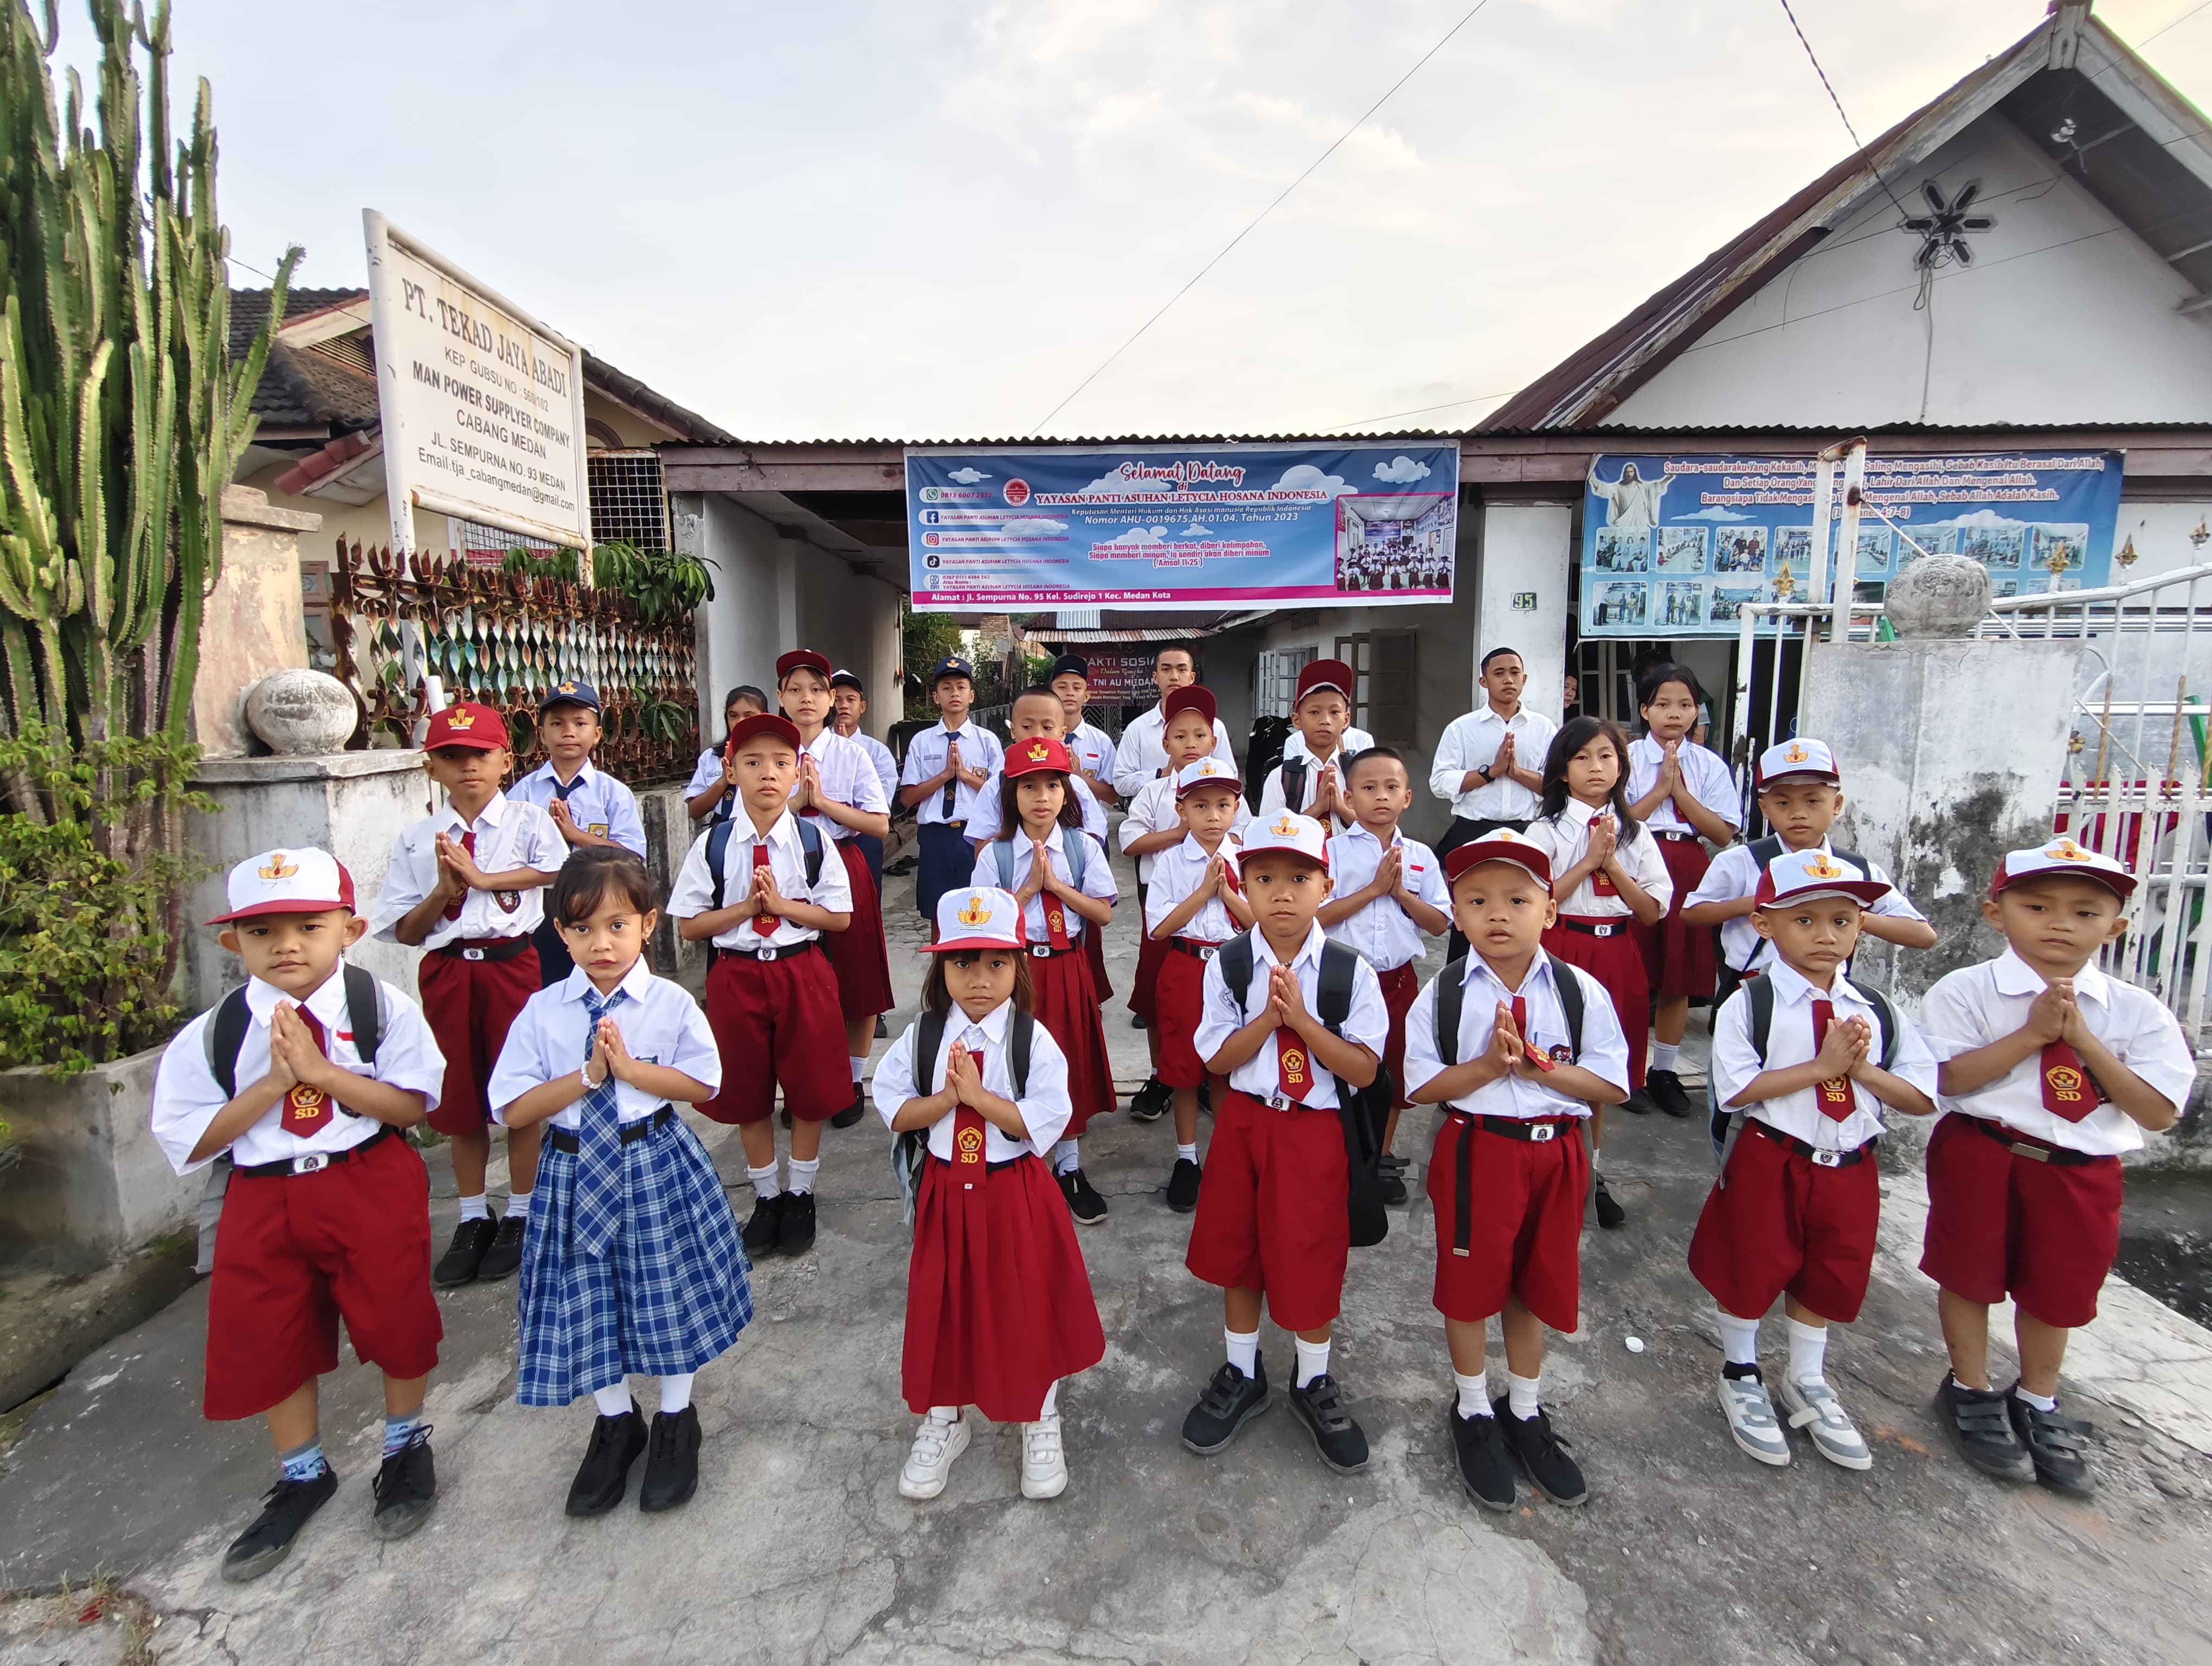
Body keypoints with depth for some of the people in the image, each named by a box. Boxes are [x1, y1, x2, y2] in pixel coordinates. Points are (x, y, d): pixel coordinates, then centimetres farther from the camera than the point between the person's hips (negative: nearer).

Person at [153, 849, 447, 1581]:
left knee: (394, 1322, 7)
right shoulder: (214, 1032, -6)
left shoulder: (382, 1007, -11)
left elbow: (412, 1103, -15)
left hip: (373, 1189, -2)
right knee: (269, 1341, 13)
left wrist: (318, 1070, -24)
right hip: (264, 1200, 3)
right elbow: (191, 1141, -5)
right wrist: (271, 1083, -19)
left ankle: (407, 1446, 36)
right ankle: (302, 1474, 40)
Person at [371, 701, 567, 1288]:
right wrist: (443, 890, -12)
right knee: (460, 1096, 12)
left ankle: (519, 1216, 24)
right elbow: (406, 932, 5)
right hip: (447, 971, 3)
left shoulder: (528, 821, -1)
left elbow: (557, 871, -20)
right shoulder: (416, 839, 5)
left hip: (514, 964, -3)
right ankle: (473, 1219, 29)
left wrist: (480, 878, -19)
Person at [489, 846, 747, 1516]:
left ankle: (675, 1422, 35)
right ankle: (616, 1422, 40)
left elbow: (703, 1084, -9)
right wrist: (587, 1075, -20)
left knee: (669, 1293, 11)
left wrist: (630, 1068, -19)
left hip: (658, 1167, -2)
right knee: (588, 1301, 14)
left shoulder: (671, 1003, -10)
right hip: (575, 1173, 2)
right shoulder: (543, 1012, -6)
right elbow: (515, 1110, -8)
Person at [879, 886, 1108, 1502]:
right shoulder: (921, 1037, -4)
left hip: (1015, 1193, -2)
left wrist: (978, 1094, -25)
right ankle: (942, 1423, 39)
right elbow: (893, 1110, -6)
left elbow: (1046, 1121, -19)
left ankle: (1040, 1426, 35)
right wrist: (947, 1097, -21)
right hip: (946, 1191, 2)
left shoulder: (1034, 1041, -12)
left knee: (1029, 1308, 11)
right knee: (943, 1306, 15)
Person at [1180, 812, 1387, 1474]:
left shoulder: (1351, 971, -10)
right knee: (1239, 1253, 15)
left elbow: (1364, 1070, -11)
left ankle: (1314, 1383, 36)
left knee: (1312, 1261, 10)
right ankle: (1242, 1376, 39)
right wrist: (1268, 1017, -21)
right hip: (1243, 1121, 2)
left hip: (1314, 1128, -2)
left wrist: (1301, 1017, -22)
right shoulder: (1228, 964, -6)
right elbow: (1217, 1058, -7)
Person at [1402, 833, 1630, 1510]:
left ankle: (1524, 1412, 41)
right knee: (1469, 1285, 11)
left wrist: (1535, 1066, -19)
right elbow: (1421, 1086, -9)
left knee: (1534, 1285, 18)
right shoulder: (1444, 994, -9)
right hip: (1475, 1150, -1)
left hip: (1555, 1153, 2)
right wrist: (1489, 1066, -23)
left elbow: (1612, 1085, -6)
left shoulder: (1582, 992, -5)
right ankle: (1473, 1413, 35)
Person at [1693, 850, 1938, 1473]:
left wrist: (1864, 1070, -17)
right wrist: (1822, 1065, -24)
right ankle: (1741, 1375, 35)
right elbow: (1736, 1089, -22)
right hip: (1769, 1161, -4)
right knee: (1751, 1273, 10)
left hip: (1850, 1168, 5)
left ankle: (1807, 1382, 43)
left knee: (1829, 1277, 20)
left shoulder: (1877, 1012, 2)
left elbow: (1923, 1097, 0)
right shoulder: (1750, 1004, -13)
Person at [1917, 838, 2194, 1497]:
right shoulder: (1966, 991, -11)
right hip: (1982, 1156, -3)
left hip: (2082, 1171, 3)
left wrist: (2084, 1041, -17)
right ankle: (1971, 1393, 33)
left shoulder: (2137, 1011, -2)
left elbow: (2159, 1112, -8)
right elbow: (1945, 1079, -20)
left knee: (2058, 1290, 18)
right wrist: (2033, 1033, -23)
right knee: (1970, 1276, 10)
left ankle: (2038, 1405, 42)